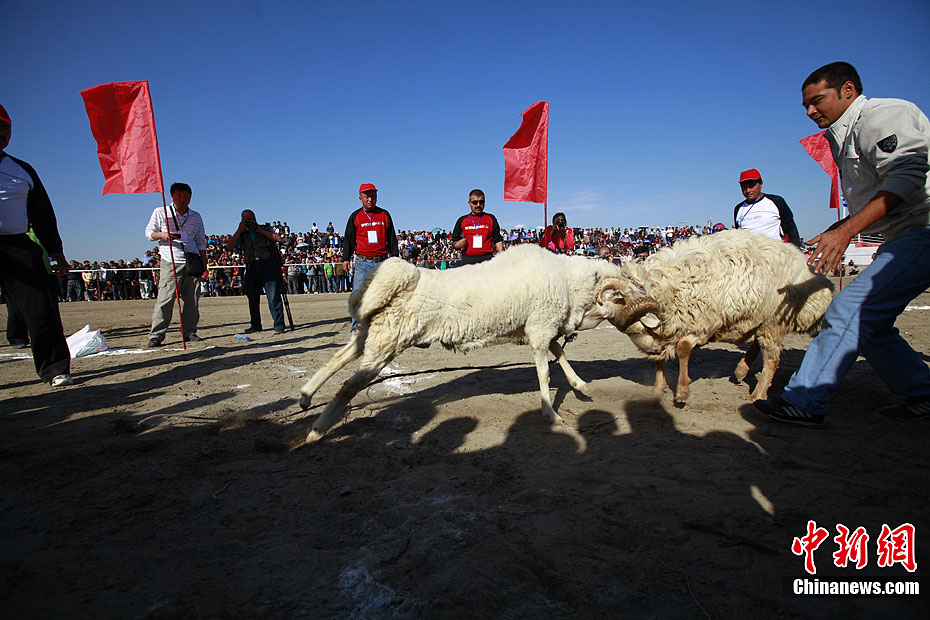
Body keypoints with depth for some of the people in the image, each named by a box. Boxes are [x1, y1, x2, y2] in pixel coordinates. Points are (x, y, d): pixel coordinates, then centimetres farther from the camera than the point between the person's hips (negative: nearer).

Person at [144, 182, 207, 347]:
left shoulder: (196, 217, 15)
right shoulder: (160, 212, 8)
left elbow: (201, 241, 18)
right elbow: (148, 232, 8)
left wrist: (203, 262, 12)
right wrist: (163, 235, -14)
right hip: (170, 262, -3)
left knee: (191, 299, 1)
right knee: (165, 298, -10)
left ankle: (189, 332, 10)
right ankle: (156, 335, -6)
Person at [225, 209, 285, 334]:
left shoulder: (266, 229, 11)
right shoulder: (242, 234, 16)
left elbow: (278, 238, -7)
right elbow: (229, 247, 2)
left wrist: (260, 230, -7)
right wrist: (239, 230, -3)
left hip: (268, 264, -3)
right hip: (252, 267, 3)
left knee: (273, 296, -10)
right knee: (252, 297, 4)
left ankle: (279, 325, -9)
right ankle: (255, 325, 15)